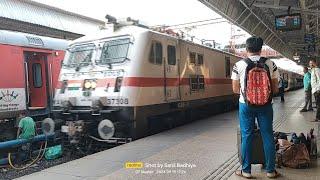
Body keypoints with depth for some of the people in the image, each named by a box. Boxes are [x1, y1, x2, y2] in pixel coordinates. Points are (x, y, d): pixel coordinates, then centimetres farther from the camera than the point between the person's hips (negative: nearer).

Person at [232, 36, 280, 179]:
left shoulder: (239, 65, -6)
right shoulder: (270, 64, -3)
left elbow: (235, 89, -1)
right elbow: (275, 89, 0)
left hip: (246, 104, -1)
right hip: (265, 105, 1)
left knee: (246, 136, 7)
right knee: (267, 136, 10)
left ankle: (246, 170, 16)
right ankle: (271, 170, 20)